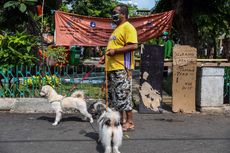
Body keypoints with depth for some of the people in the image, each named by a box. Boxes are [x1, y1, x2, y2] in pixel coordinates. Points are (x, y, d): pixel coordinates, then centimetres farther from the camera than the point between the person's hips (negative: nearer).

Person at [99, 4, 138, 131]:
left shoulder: (128, 27, -8)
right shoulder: (117, 29, 22)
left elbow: (133, 45, -20)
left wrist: (115, 51, -21)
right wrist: (106, 56, 17)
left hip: (122, 68, -10)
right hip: (112, 68, 10)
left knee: (123, 95, -7)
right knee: (114, 96, 13)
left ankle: (129, 122, 2)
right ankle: (121, 119, 23)